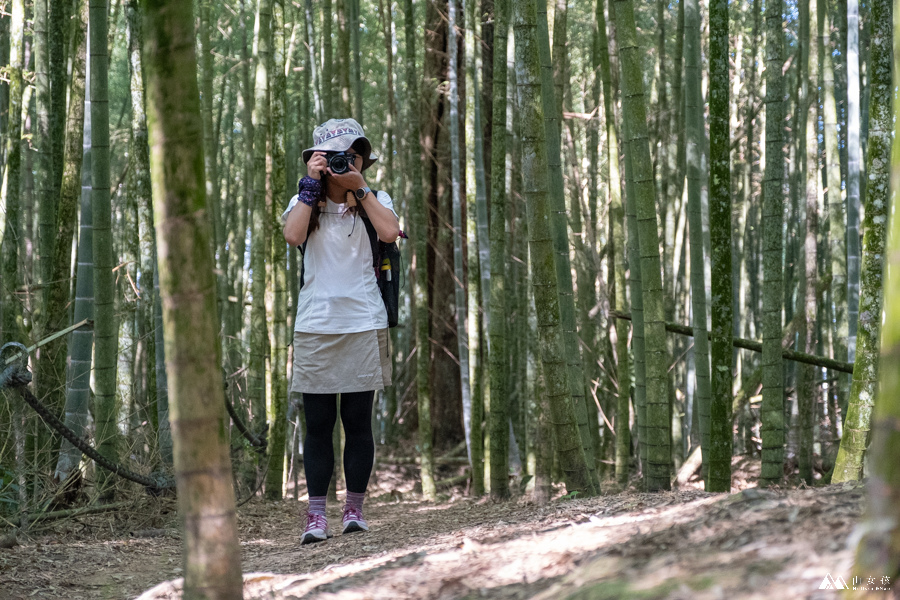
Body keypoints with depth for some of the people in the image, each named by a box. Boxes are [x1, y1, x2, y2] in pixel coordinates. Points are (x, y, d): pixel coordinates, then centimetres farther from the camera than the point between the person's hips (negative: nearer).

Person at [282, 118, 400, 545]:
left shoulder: (374, 201, 9)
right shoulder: (305, 202, 10)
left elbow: (390, 232, -12)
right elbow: (293, 235, -12)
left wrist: (359, 188, -8)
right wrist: (311, 184, -9)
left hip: (363, 322, 0)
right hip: (314, 324, 0)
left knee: (358, 421, 2)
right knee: (318, 423, -1)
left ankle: (355, 509, 10)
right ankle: (316, 515, 0)